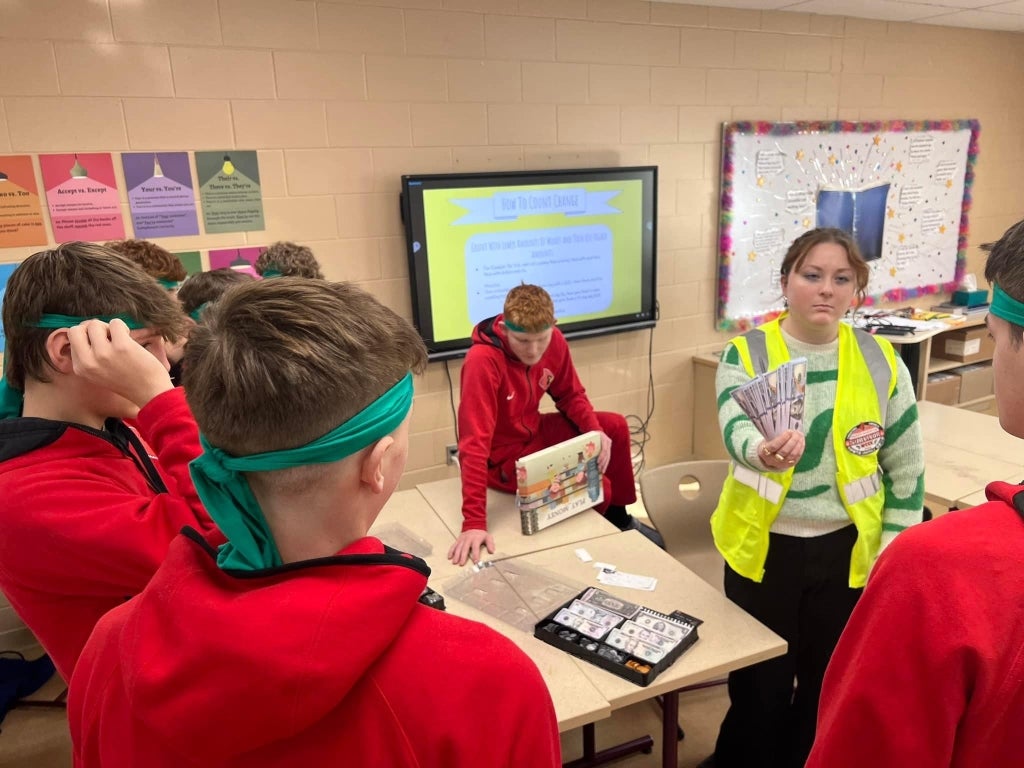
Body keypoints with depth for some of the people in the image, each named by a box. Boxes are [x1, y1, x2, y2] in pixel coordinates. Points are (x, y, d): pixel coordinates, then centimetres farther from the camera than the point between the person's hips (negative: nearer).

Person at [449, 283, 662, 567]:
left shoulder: (554, 341, -13)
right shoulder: (482, 361, -34)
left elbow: (570, 394, 4)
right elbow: (474, 443, -38)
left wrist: (597, 431, -15)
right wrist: (474, 522, -41)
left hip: (534, 431, 7)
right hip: (502, 455, -7)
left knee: (616, 427, 6)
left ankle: (618, 518, 27)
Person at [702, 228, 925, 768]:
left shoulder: (880, 362, -4)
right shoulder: (746, 354, -9)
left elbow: (907, 468, 3)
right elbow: (735, 430, -27)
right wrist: (764, 451, -49)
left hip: (847, 548, 2)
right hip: (764, 546, -2)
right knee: (760, 683, 9)